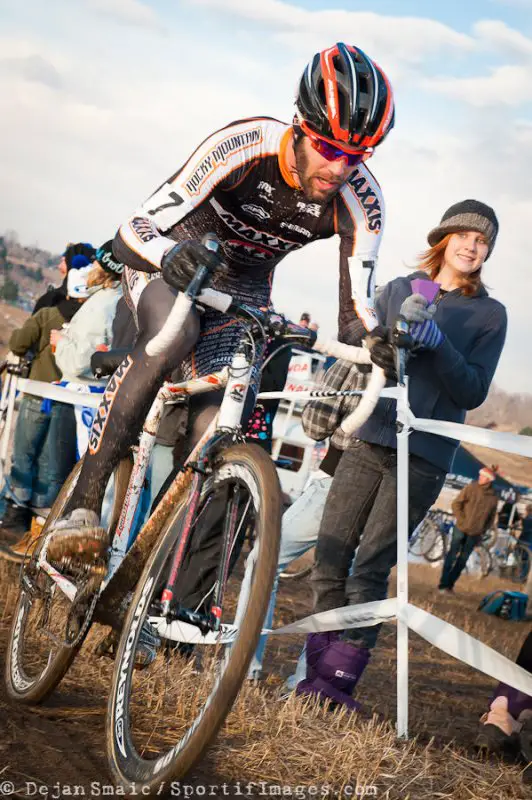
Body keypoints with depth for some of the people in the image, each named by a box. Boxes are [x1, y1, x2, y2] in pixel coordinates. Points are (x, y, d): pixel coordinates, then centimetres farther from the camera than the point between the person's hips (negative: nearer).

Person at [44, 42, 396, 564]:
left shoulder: (361, 201, -24)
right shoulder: (244, 146, -33)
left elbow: (355, 308, -21)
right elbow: (130, 235, -34)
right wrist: (172, 255, -57)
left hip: (242, 287, 3)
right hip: (170, 258, -3)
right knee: (174, 336, -38)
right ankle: (82, 506, -32)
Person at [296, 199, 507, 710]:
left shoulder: (489, 314, 5)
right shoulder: (399, 289, 14)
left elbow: (473, 392, -3)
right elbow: (348, 341, 11)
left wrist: (437, 344, -18)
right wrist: (373, 341, -11)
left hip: (422, 460, -3)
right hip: (370, 443, 3)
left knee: (370, 569, -11)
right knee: (329, 561, -2)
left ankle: (337, 682, -7)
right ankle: (318, 672, 8)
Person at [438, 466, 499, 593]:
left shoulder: (493, 497, 1)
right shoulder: (471, 488, -6)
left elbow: (491, 517, 12)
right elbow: (456, 504, -3)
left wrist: (482, 531, 4)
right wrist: (462, 520, -10)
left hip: (474, 534, 2)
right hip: (461, 529, -2)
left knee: (463, 560, 6)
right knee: (452, 555, -1)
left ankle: (450, 584, 14)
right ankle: (443, 584, 4)